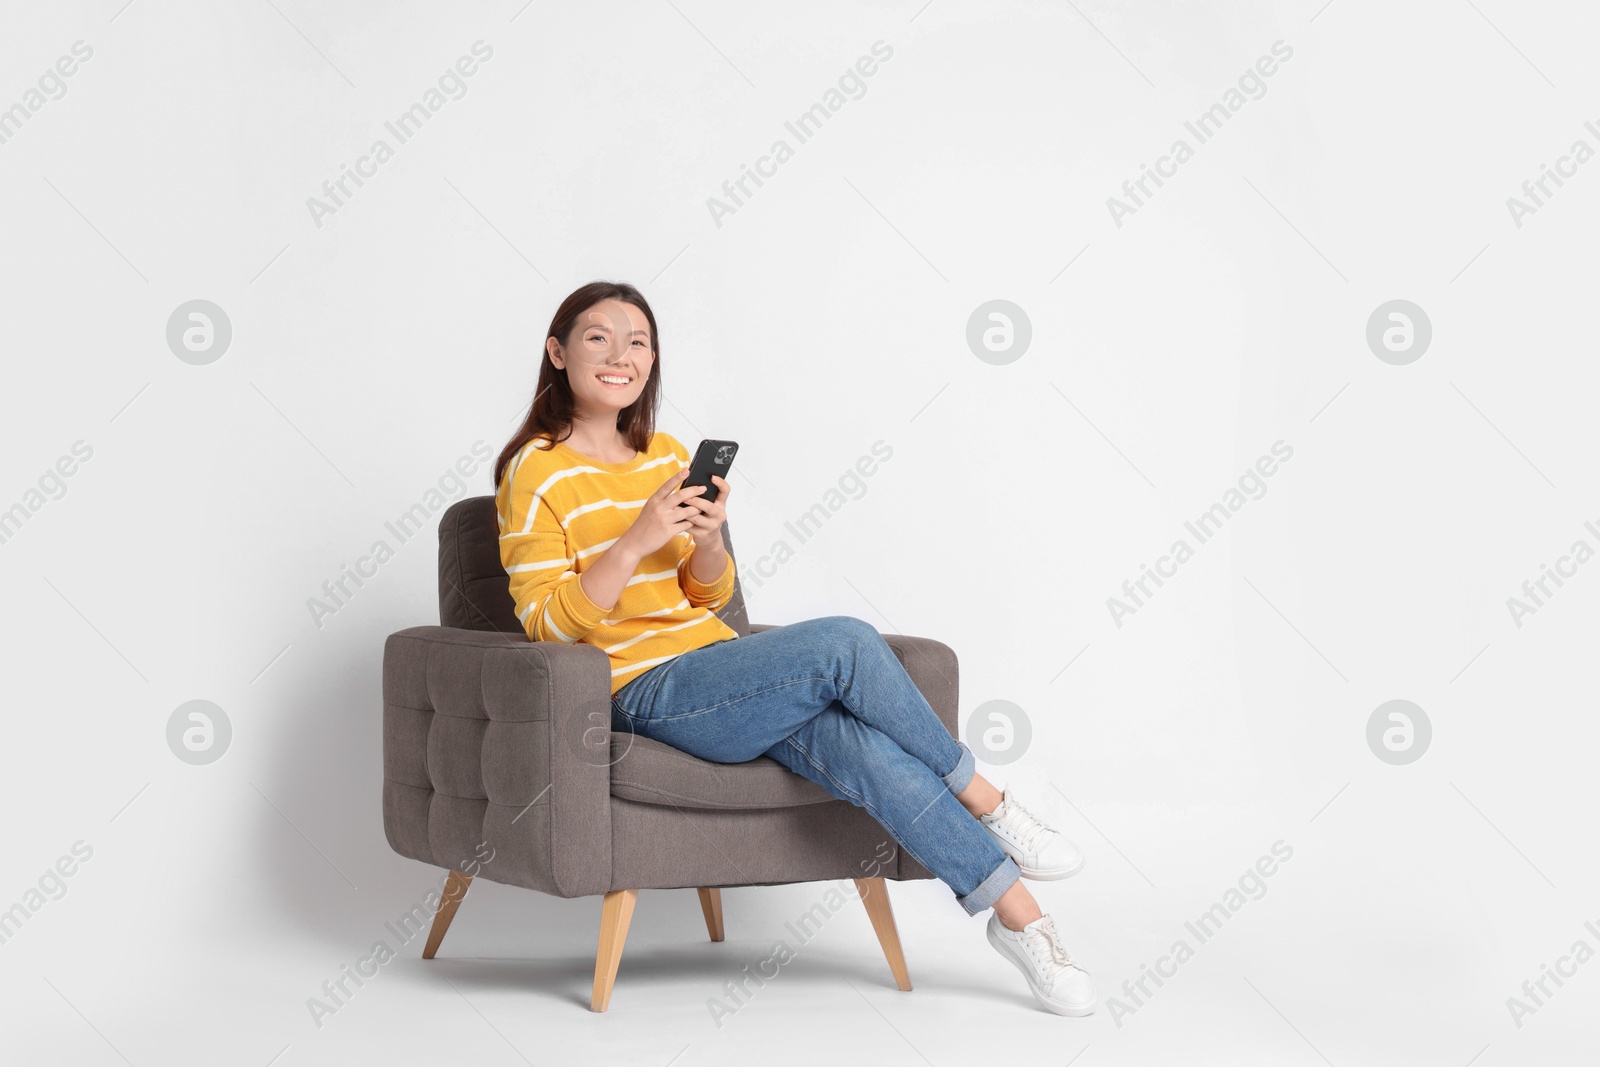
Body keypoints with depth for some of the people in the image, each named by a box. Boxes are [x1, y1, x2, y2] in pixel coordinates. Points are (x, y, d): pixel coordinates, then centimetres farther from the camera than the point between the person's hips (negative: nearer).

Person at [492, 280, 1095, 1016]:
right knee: (846, 642, -26)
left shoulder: (666, 455, 15)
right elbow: (547, 622, -11)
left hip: (716, 667, 6)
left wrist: (708, 540, -6)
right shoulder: (536, 471, -4)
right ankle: (985, 803, -8)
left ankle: (1015, 914, -17)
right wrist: (636, 541, -22)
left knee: (866, 749, -24)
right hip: (644, 694, -6)